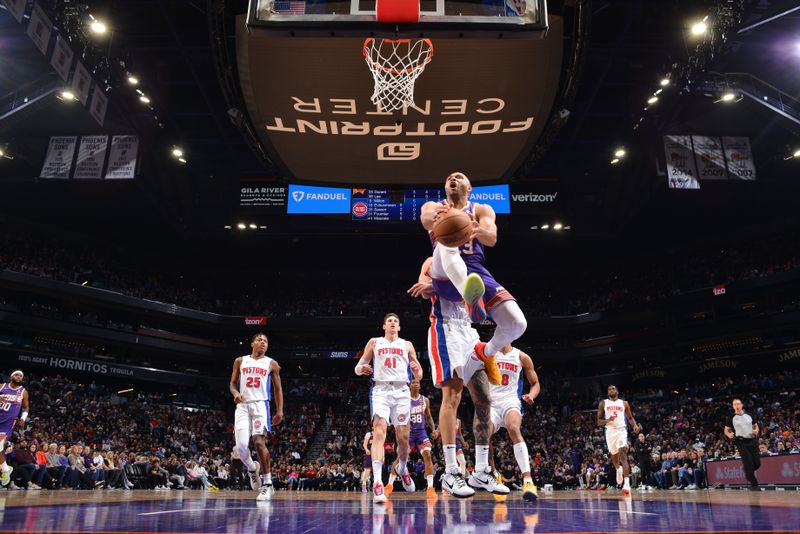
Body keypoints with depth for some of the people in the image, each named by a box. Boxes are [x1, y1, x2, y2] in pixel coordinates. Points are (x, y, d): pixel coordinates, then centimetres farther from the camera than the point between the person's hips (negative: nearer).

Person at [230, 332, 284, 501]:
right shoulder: (240, 361, 14)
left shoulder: (271, 364, 10)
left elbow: (278, 388, 11)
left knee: (259, 441, -18)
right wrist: (235, 393, -8)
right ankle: (252, 469, 25)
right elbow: (233, 383, 16)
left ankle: (267, 484, -10)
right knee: (241, 445, -9)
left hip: (260, 404, -2)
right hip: (242, 405, 2)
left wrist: (280, 411, 2)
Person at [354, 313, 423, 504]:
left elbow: (418, 377, 14)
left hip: (401, 391, 2)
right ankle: (377, 483, -26)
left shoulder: (407, 345, 16)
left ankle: (402, 468, 33)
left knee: (403, 437, 3)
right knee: (379, 433, -19)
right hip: (381, 390, -2)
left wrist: (417, 371, -10)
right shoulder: (374, 342, 15)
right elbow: (358, 368, 14)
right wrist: (361, 369, -11)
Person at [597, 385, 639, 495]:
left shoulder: (624, 403, 10)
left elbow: (630, 417, 15)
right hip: (610, 431, 2)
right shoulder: (603, 403, 9)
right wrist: (607, 420, -14)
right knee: (614, 456, 14)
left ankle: (627, 483, -27)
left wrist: (635, 425, -7)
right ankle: (618, 469, 49)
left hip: (622, 430, -2)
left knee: (623, 455, -19)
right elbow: (599, 421, 7)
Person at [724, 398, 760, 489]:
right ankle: (754, 484, 3)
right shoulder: (731, 418, 0)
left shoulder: (749, 415, 7)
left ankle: (748, 473, 34)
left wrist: (756, 431, -6)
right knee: (748, 464, -9)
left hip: (752, 440, 3)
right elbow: (726, 430, 6)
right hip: (741, 442, -3)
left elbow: (755, 426, 17)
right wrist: (729, 435, -17)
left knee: (757, 463, 3)